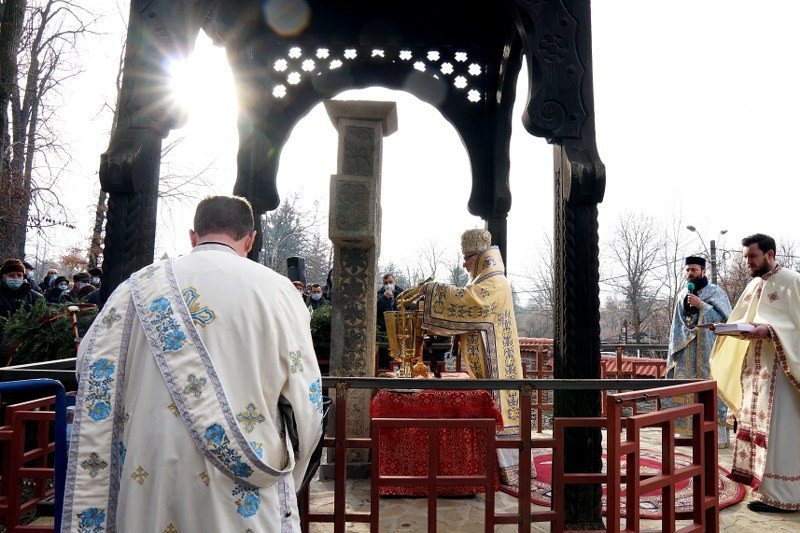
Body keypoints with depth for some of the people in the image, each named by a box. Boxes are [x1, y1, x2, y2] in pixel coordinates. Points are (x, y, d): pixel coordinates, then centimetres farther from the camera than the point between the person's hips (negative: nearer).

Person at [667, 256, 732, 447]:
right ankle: (693, 429, 9)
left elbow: (725, 317, -9)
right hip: (686, 351, 5)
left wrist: (701, 305, -16)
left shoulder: (715, 292, 1)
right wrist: (675, 349, 12)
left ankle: (718, 434, -3)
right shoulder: (682, 295, 16)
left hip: (708, 350, -5)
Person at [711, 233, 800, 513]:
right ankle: (763, 481, 21)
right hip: (754, 364, 8)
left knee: (775, 426, -6)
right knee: (754, 422, 11)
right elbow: (740, 321, 18)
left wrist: (769, 330, -25)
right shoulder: (753, 285, 15)